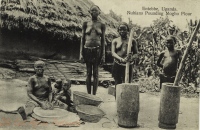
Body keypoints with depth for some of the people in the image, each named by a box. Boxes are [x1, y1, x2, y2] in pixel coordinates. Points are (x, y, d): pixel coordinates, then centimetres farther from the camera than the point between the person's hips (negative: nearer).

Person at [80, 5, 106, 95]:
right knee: (88, 73, 4)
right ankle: (88, 94, 10)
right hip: (87, 49, 1)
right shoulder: (86, 24, 7)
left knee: (95, 73, 0)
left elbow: (103, 40, 6)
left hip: (97, 49, -1)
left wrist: (103, 55, 1)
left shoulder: (102, 25, 6)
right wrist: (81, 53, 1)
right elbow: (82, 38, 8)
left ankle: (94, 94, 5)